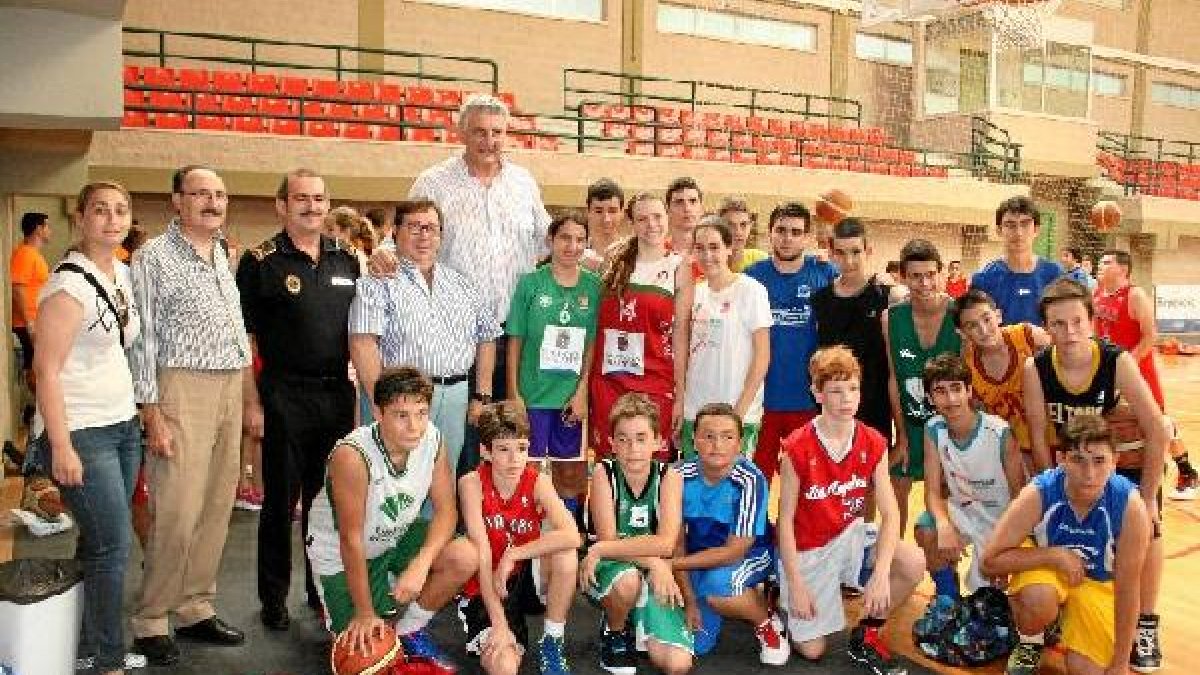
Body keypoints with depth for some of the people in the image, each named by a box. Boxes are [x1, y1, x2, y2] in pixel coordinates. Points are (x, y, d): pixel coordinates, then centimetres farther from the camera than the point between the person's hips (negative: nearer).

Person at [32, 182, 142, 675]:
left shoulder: (122, 272, 9)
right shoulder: (69, 283, -15)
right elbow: (47, 370, -16)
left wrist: (140, 413, 14)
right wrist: (61, 448, -19)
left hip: (123, 425, 7)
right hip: (81, 432, -7)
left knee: (99, 542, 12)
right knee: (115, 546, -3)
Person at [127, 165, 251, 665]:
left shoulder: (224, 256, 16)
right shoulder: (154, 256, -4)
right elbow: (143, 337, -7)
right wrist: (152, 411, -13)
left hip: (230, 387, 7)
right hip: (181, 386, -7)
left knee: (216, 507, 10)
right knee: (177, 513, -7)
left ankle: (196, 608, 22)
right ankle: (150, 622, 8)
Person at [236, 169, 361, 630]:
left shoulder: (347, 259, 9)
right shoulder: (261, 262, -3)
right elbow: (243, 340, -4)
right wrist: (251, 402, -9)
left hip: (337, 395, 4)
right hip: (284, 397, -4)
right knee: (281, 501, 6)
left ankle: (323, 589, 27)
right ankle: (274, 598, 21)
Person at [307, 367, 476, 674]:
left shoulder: (433, 439, -19)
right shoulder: (352, 455, -34)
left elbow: (446, 510, -13)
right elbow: (352, 540, -28)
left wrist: (421, 564, -30)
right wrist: (365, 613, -21)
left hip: (396, 536, 5)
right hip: (338, 553, -4)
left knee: (465, 557, -18)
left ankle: (409, 632, 6)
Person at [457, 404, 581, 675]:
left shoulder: (538, 482, -13)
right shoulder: (472, 483, -17)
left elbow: (572, 536, -29)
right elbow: (482, 555, -21)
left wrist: (513, 555, -28)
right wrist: (499, 623, -26)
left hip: (529, 579, 2)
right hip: (487, 588, -2)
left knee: (565, 554, -29)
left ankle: (552, 643, -9)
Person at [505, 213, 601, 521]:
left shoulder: (594, 286, 2)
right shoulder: (531, 282, -2)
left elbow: (593, 344, 2)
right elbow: (515, 341, -1)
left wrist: (582, 391, -5)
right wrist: (514, 394, -5)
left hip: (573, 395, 2)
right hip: (534, 394, -2)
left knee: (571, 472, 10)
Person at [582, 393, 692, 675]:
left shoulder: (669, 476, -9)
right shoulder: (604, 472, -11)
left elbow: (665, 544, -21)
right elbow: (607, 539, -17)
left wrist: (599, 550, -25)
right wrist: (652, 561, -29)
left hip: (654, 577, 1)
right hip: (612, 570, -1)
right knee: (629, 580, -38)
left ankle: (637, 624, 16)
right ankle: (614, 631, -3)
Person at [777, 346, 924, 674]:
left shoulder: (873, 443, -9)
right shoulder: (798, 447, -20)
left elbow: (890, 513, -12)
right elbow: (785, 518, -14)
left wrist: (881, 574, -25)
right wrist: (795, 585, -16)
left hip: (850, 536, 4)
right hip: (807, 549, -3)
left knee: (914, 563, -24)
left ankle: (866, 636, 1)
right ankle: (782, 595, 31)